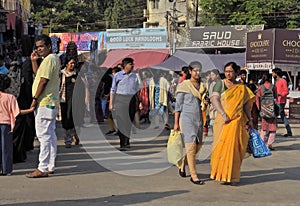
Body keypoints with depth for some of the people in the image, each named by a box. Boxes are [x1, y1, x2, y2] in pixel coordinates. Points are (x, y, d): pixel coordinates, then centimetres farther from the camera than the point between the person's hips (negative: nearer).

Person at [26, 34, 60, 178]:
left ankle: (42, 169, -11)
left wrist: (35, 98, -15)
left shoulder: (49, 59, -12)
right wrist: (34, 61, 16)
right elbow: (38, 75, 27)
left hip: (44, 103, -11)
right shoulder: (55, 59, 20)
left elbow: (44, 80, -18)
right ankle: (50, 166, 16)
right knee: (50, 134, 11)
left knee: (43, 135, -11)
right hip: (51, 102, 11)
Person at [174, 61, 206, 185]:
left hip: (199, 118, 6)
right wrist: (176, 122, -7)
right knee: (191, 146, -9)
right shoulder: (184, 86, -2)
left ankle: (183, 165, 32)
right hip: (187, 118, -6)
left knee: (198, 146, 7)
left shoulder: (202, 86, 14)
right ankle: (194, 176, -5)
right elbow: (178, 105, -3)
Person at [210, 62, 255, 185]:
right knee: (222, 146, -1)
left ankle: (231, 176, 10)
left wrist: (249, 120, 12)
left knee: (234, 146, 1)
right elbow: (214, 99, -9)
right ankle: (221, 174, 9)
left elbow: (246, 104, 15)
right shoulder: (220, 84, 2)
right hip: (223, 119, -2)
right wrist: (223, 114, -19)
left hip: (237, 121, 2)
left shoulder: (241, 88, 11)